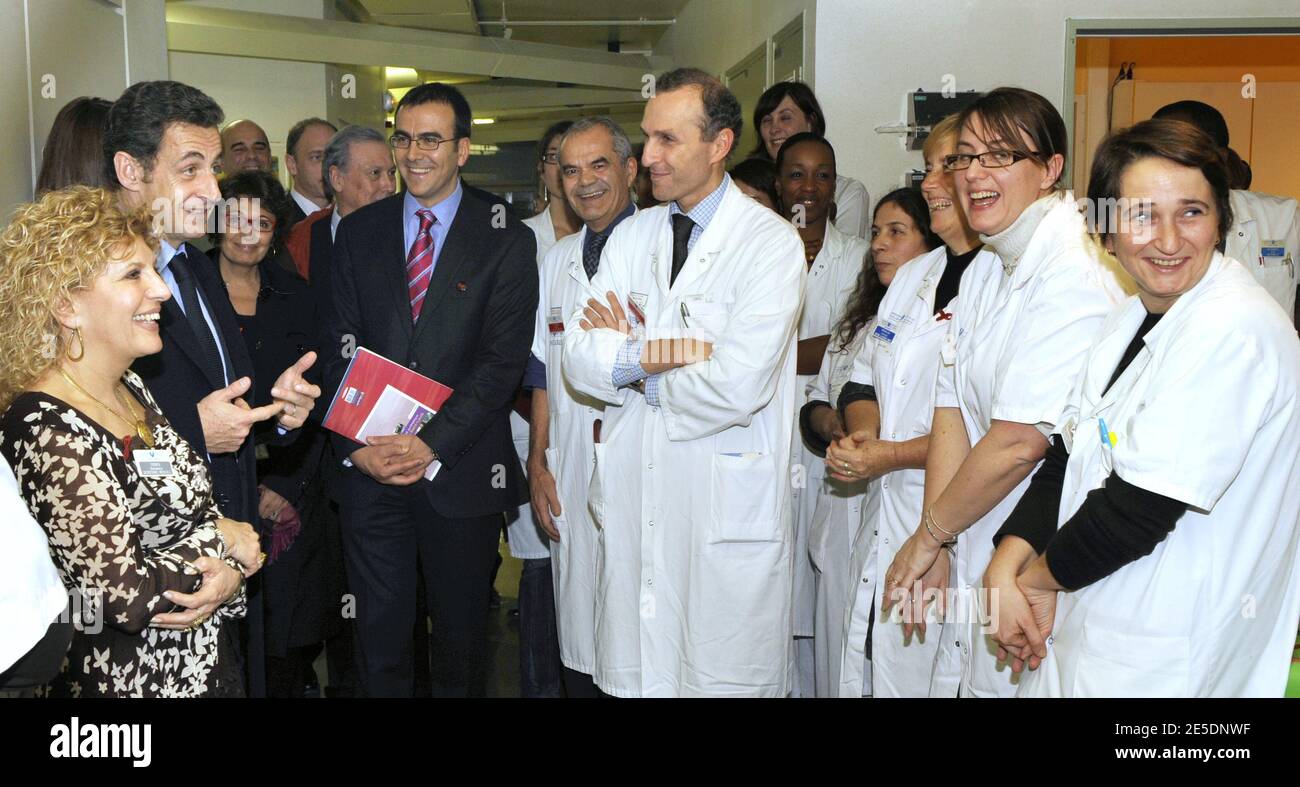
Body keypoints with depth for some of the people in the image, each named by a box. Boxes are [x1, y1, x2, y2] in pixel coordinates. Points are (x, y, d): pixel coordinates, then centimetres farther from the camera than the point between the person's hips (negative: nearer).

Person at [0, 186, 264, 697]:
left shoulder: (130, 389, 2)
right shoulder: (48, 433, -24)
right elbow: (127, 594, -25)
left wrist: (228, 567, -10)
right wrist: (223, 540, -11)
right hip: (129, 678, -7)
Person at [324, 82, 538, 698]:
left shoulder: (506, 240, -3)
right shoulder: (358, 233, 7)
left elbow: (503, 360, -10)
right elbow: (340, 349, 4)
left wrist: (433, 445, -17)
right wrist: (355, 444, -9)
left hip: (461, 470, -2)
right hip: (369, 466, 2)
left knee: (461, 632, 13)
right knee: (379, 629, 12)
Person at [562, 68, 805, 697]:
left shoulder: (771, 242, -8)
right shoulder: (630, 236, 10)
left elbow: (738, 386, -20)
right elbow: (577, 359, 2)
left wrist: (624, 352, -6)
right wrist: (646, 353, -17)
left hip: (728, 505, -5)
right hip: (632, 498, 5)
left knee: (723, 678, 5)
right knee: (632, 675, 12)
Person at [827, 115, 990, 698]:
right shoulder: (913, 276, 14)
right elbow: (864, 379, 19)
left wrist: (891, 456, -16)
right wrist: (860, 435, -3)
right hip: (885, 519, 8)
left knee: (923, 678, 4)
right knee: (861, 676, 16)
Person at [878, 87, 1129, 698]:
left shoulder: (1075, 277, -19)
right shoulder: (983, 273, 9)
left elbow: (1020, 442, -23)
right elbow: (952, 414, 3)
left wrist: (927, 534, -10)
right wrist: (936, 547, -4)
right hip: (972, 561, 8)